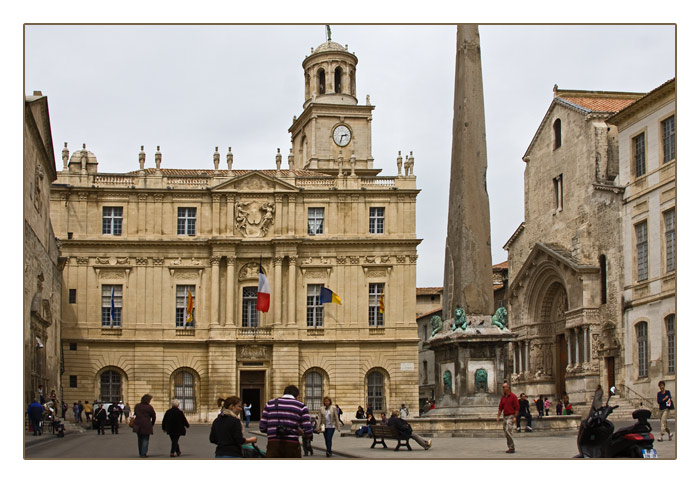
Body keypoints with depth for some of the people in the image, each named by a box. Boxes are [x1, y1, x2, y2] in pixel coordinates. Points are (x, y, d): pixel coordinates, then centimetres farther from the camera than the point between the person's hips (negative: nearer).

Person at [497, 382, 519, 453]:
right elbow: (500, 407, 16)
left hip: (511, 416, -8)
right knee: (505, 431, 7)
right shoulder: (503, 397, 13)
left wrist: (515, 417, -15)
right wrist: (498, 416, 6)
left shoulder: (513, 396, -7)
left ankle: (512, 448, -12)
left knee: (508, 430, -18)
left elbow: (517, 407, -9)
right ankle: (510, 447, 15)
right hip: (505, 416, 8)